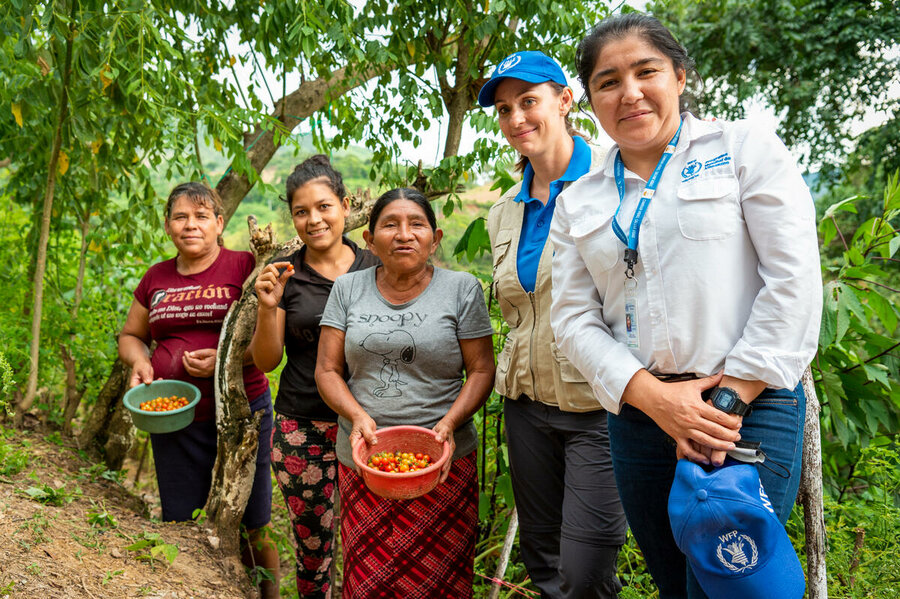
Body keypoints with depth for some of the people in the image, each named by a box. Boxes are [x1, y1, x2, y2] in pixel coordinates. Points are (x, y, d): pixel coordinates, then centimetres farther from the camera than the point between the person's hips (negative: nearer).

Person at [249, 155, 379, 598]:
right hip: (302, 428, 0)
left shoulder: (374, 267, 2)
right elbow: (265, 362, 1)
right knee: (311, 544, 10)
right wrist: (268, 307, -14)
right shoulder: (283, 275, 1)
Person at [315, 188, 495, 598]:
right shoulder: (348, 289, 6)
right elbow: (327, 370, 5)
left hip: (441, 464, -1)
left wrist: (449, 423, -16)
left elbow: (481, 371, 0)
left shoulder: (461, 288, 0)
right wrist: (357, 416, -13)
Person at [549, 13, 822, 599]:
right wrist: (651, 395, -11)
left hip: (751, 413, -3)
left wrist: (731, 400, -11)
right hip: (638, 415, 4)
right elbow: (574, 316, 4)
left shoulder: (745, 146, 2)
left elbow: (795, 278, -6)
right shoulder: (579, 201, 11)